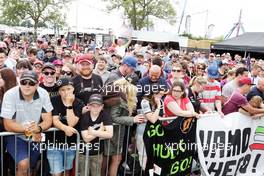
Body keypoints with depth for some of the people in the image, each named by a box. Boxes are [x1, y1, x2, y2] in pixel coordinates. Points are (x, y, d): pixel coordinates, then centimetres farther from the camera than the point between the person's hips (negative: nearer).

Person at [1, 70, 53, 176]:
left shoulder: (43, 94, -13)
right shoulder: (10, 95, -20)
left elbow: (48, 120, -11)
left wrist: (38, 128, -32)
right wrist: (27, 129, -27)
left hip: (36, 137, 3)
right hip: (15, 136, -3)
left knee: (30, 167, 17)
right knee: (24, 165, -23)